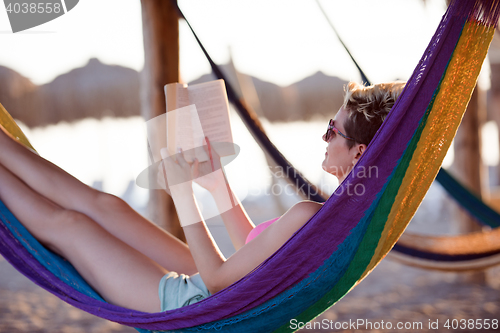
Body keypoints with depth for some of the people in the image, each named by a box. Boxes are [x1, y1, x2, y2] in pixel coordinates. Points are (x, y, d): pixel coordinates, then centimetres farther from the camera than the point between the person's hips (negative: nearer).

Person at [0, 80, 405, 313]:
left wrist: (183, 191, -18)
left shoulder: (308, 217, -32)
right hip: (212, 291, 8)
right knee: (103, 205, 13)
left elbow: (218, 277, -24)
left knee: (66, 223, 3)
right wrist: (218, 183, 13)